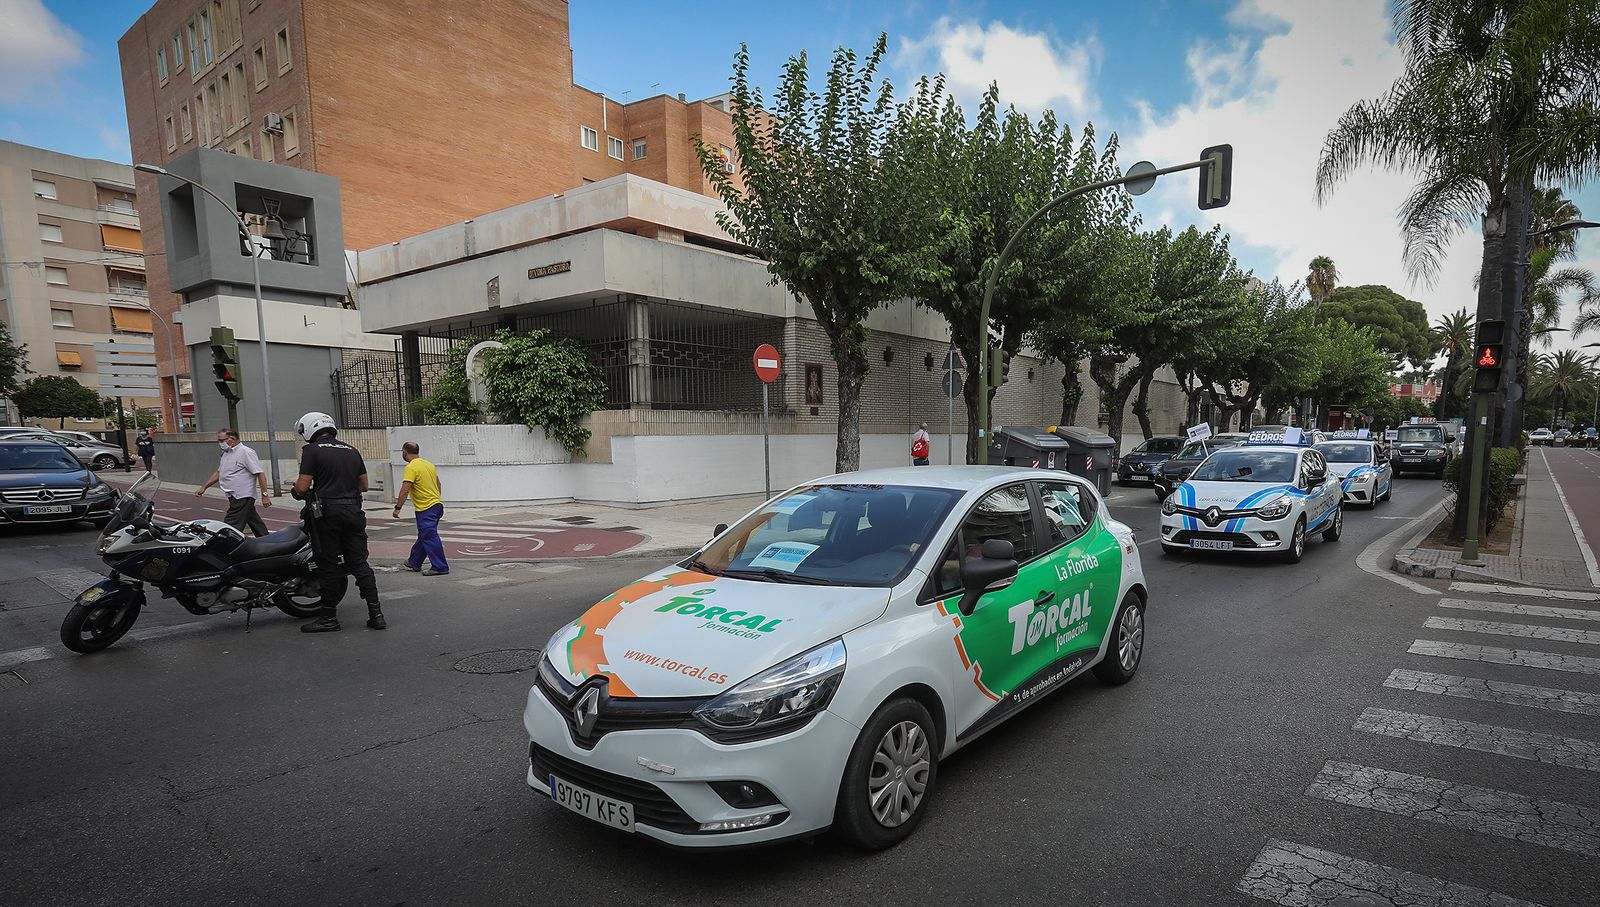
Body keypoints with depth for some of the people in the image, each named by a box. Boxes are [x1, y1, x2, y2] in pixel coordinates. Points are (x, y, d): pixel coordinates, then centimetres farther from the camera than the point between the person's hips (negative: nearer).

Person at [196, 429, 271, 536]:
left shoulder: (246, 452, -12)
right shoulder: (226, 454, 17)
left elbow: (260, 474, -17)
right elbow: (218, 473, 30)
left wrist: (264, 495, -22)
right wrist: (203, 487, 26)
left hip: (243, 498, -9)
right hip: (235, 497, 9)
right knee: (256, 524, 12)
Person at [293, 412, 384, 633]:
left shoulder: (312, 450, -4)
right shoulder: (352, 451, 13)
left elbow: (302, 487, -8)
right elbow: (364, 486, 17)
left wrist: (297, 490, 12)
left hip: (327, 514, -5)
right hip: (353, 511, 5)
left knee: (329, 565, 3)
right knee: (360, 563, 7)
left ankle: (329, 618, 12)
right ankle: (376, 614, 4)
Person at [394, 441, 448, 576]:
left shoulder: (411, 467, -13)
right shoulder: (429, 464, 12)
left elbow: (405, 490, -19)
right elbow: (438, 485, 20)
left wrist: (397, 507, -14)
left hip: (425, 509, -9)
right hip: (437, 504, 9)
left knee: (430, 538, -6)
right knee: (423, 536, 19)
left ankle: (440, 567, -5)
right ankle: (414, 563, 32)